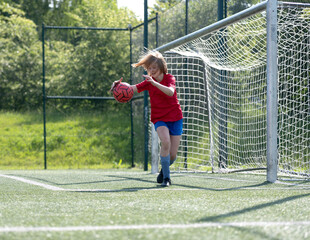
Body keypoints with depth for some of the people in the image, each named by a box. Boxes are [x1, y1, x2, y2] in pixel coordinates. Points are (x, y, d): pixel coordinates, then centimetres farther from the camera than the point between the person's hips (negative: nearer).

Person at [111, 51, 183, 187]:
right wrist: (120, 84, -35)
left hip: (175, 119, 0)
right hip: (159, 119, 0)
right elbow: (133, 89, -14)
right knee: (166, 142, -30)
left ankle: (164, 170, 33)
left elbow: (170, 92, -29)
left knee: (172, 155, -2)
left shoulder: (169, 78, -6)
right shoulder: (148, 82, 2)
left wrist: (154, 83, -42)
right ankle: (166, 177, -21)